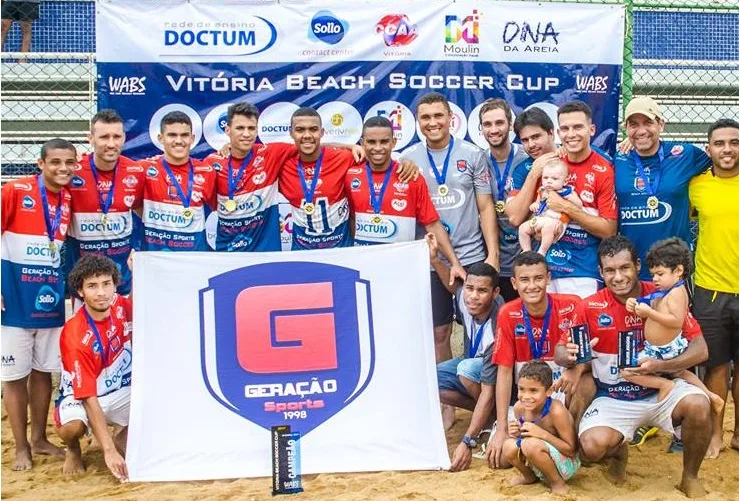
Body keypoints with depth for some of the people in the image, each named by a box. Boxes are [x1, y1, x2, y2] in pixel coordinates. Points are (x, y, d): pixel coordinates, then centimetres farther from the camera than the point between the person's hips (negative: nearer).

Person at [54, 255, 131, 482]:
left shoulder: (119, 304, -12)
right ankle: (73, 450, 2)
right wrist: (109, 451, -36)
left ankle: (124, 437, 9)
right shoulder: (75, 336, -28)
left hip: (122, 390, 5)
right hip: (80, 396, -5)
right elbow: (89, 398, -29)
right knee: (71, 426, -37)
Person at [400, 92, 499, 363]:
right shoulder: (408, 158, 3)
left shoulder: (473, 154, 1)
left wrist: (493, 255, -6)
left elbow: (486, 207, 1)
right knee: (438, 333, 9)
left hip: (471, 257, -1)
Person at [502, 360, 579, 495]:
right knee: (509, 446, -19)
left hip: (567, 463, -6)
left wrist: (543, 434, -33)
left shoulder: (556, 411, -26)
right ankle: (529, 476, 13)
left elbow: (571, 449, -22)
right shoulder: (519, 408, -9)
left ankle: (558, 483, -7)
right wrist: (516, 434, -16)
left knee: (531, 444, -31)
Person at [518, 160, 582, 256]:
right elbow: (538, 202, 31)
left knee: (548, 227, -38)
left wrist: (569, 197, -19)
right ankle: (527, 251, 7)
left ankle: (542, 251, -23)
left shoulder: (567, 191, -2)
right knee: (523, 228, -6)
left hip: (556, 221, -6)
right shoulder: (542, 191, 12)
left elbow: (579, 205, -5)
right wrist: (534, 205, 7)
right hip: (539, 219, 6)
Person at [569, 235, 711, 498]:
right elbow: (560, 353, -5)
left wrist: (659, 365, -27)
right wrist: (570, 355, -31)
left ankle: (690, 477, -1)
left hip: (660, 389, 1)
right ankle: (618, 452, 15)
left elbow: (700, 349, -10)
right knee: (592, 446, -27)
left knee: (698, 405, -30)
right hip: (612, 398, 0)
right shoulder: (590, 307, -9)